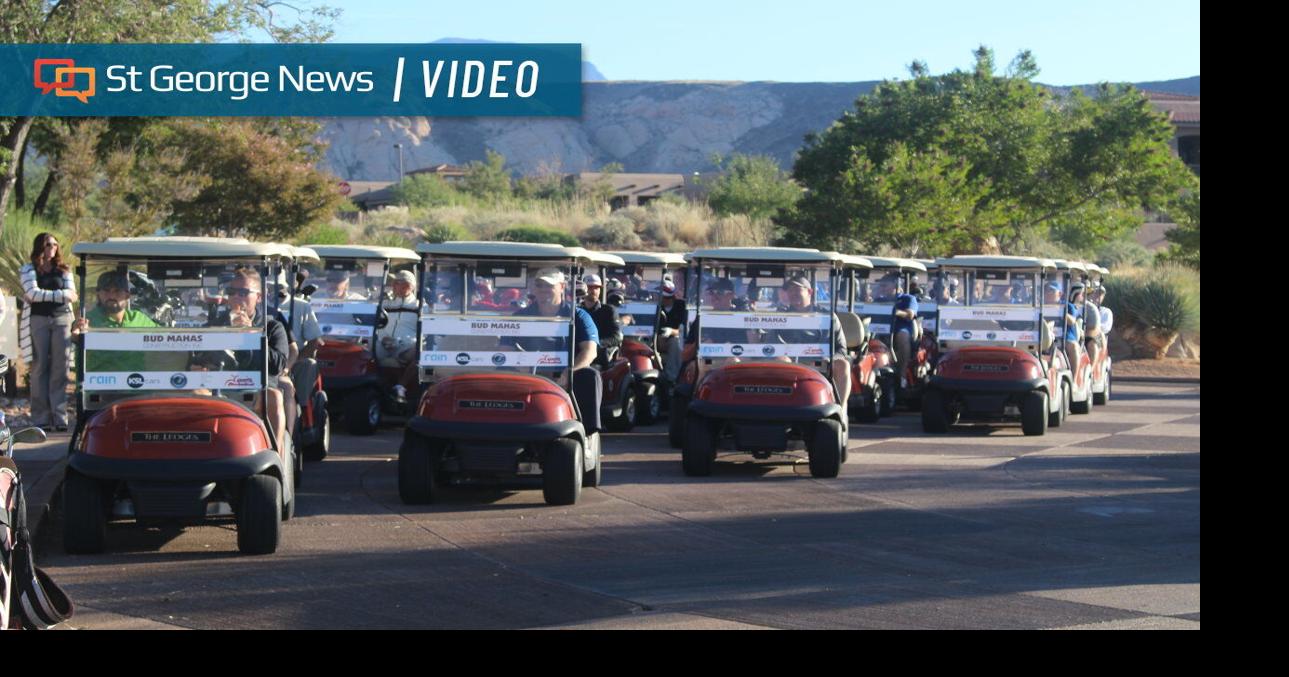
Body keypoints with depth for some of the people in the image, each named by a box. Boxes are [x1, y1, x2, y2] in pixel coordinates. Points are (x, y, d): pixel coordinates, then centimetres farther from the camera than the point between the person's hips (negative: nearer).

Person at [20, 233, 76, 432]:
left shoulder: (63, 270, 16)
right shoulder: (28, 270, 7)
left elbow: (71, 294, 2)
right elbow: (32, 293, -8)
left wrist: (43, 295, -9)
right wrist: (61, 295, -8)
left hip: (62, 319, 2)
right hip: (38, 319, -2)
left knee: (60, 367, -4)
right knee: (40, 367, -5)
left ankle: (59, 417, -4)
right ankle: (41, 418, -5)